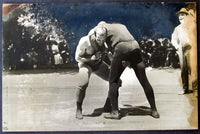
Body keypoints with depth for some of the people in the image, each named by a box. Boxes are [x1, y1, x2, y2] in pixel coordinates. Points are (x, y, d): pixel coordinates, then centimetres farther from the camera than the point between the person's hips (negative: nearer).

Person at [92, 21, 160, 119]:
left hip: (121, 48, -5)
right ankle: (154, 110, 15)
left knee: (113, 81, 7)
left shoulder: (101, 26, 17)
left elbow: (101, 33, -5)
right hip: (135, 46, 5)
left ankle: (115, 112, 3)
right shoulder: (120, 25, 35)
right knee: (144, 80, 9)